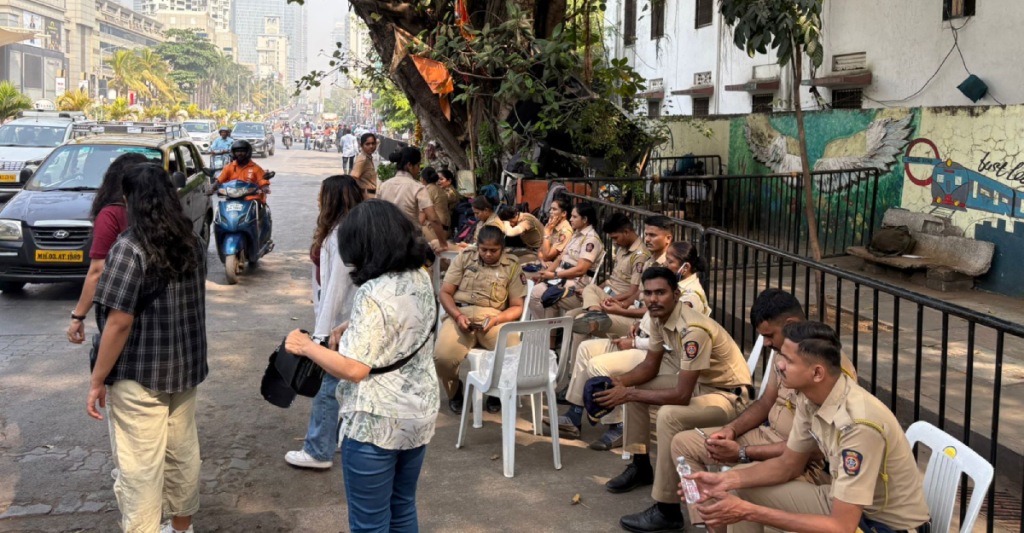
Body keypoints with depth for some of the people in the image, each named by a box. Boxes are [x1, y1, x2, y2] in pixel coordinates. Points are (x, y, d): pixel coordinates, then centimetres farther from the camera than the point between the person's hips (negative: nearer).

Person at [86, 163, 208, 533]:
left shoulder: (130, 248, -18)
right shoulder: (192, 244, 4)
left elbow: (119, 322, -19)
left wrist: (97, 380, -12)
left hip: (139, 376, -7)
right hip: (186, 367, 7)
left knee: (139, 466, 2)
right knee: (183, 452, 19)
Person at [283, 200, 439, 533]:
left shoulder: (374, 294, -24)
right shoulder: (421, 278, 2)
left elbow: (354, 369, -25)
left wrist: (306, 347, -12)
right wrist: (349, 328, 8)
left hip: (377, 423, -8)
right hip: (420, 413, 8)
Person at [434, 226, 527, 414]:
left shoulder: (512, 266, 10)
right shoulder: (464, 258, 12)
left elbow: (517, 307, 7)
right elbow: (445, 292, 8)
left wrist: (496, 319, -13)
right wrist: (457, 316, -11)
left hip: (494, 317, 0)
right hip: (460, 314, 0)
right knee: (443, 356, -29)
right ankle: (455, 392, 9)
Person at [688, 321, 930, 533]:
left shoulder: (858, 423, -32)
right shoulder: (810, 398, -8)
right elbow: (788, 465, 9)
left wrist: (750, 512, -30)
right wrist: (727, 480, -7)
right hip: (846, 503, 8)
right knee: (741, 490, 4)